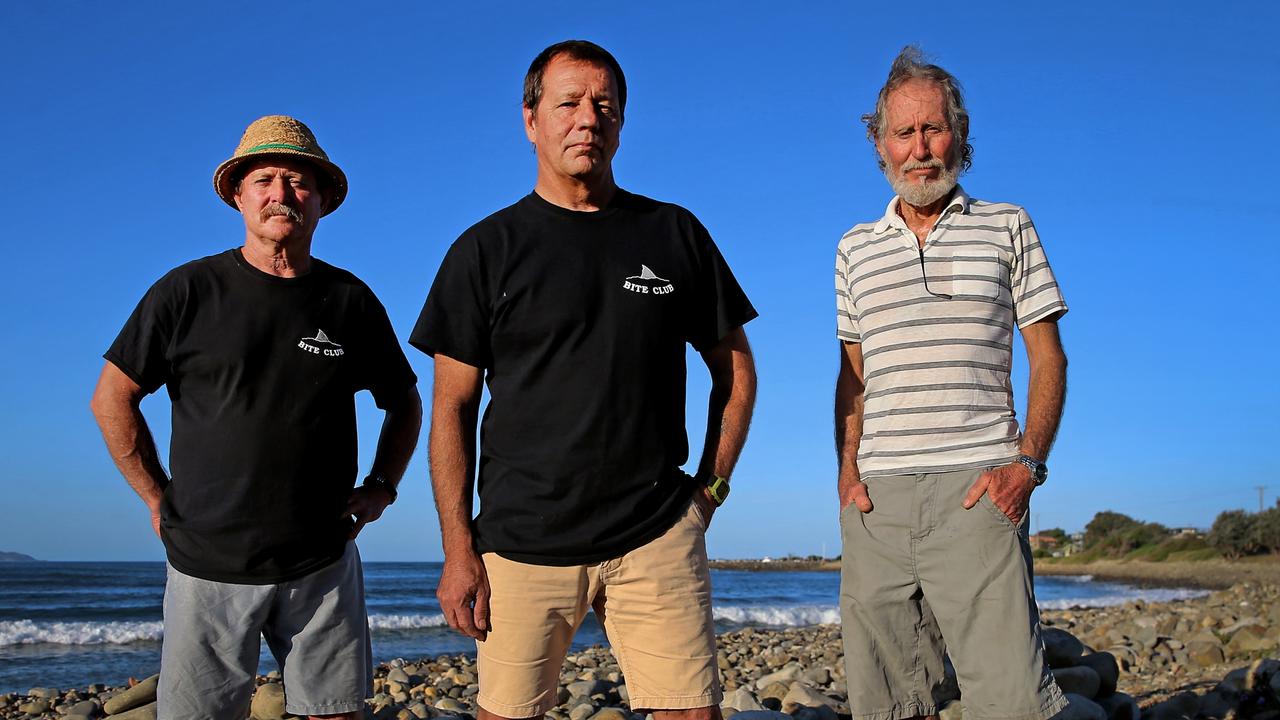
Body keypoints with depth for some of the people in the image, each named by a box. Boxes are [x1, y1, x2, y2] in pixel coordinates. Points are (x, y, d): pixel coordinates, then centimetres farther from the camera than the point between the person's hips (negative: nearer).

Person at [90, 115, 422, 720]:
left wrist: (381, 487, 6)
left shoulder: (350, 300, 5)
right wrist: (159, 501, 1)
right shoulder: (187, 292, -2)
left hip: (323, 563, 2)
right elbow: (112, 398, 4)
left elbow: (404, 402, 18)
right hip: (208, 564, -1)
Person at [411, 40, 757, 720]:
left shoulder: (675, 233, 9)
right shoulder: (486, 249, 4)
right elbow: (452, 408, 3)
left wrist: (711, 485, 8)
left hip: (658, 537, 1)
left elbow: (735, 368, 17)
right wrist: (458, 550, -3)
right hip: (521, 543, -1)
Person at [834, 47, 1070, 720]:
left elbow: (1048, 359, 7)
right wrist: (848, 470, 3)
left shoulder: (1007, 228, 9)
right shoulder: (855, 248, 17)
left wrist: (1027, 463, -8)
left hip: (976, 487, -3)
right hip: (877, 496, 3)